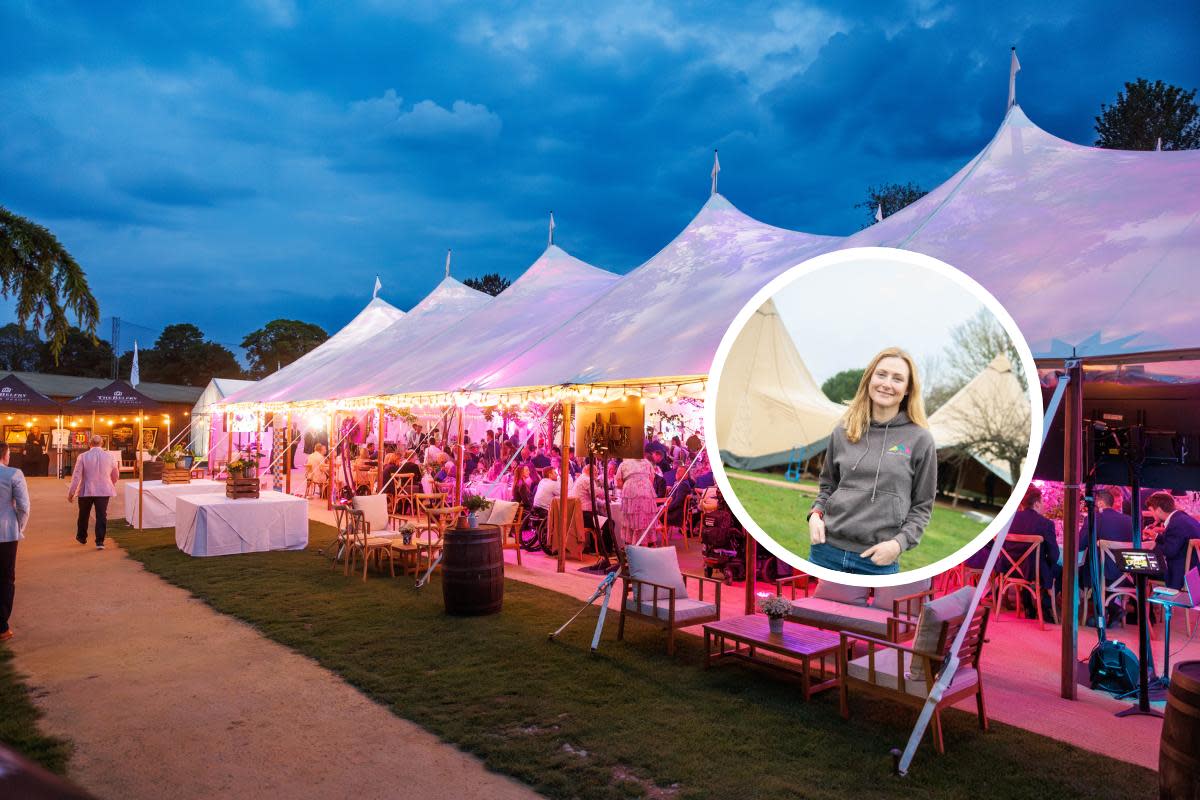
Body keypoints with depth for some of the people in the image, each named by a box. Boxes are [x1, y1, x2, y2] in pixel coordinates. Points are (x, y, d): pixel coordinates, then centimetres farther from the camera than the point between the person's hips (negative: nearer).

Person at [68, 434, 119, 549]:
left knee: (84, 515, 19)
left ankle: (81, 537, 36)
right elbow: (116, 475, 11)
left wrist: (71, 492, -4)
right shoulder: (108, 457, -1)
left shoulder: (83, 457, -8)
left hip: (86, 491, 0)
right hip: (103, 491, 0)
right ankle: (100, 541, -5)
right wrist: (111, 485, 30)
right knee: (101, 516, 1)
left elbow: (76, 476, -10)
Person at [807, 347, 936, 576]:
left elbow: (922, 506, 3)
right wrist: (816, 513, 0)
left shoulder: (919, 439, -2)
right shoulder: (843, 432, 5)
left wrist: (899, 543, -10)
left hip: (878, 560, -2)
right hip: (826, 551, 3)